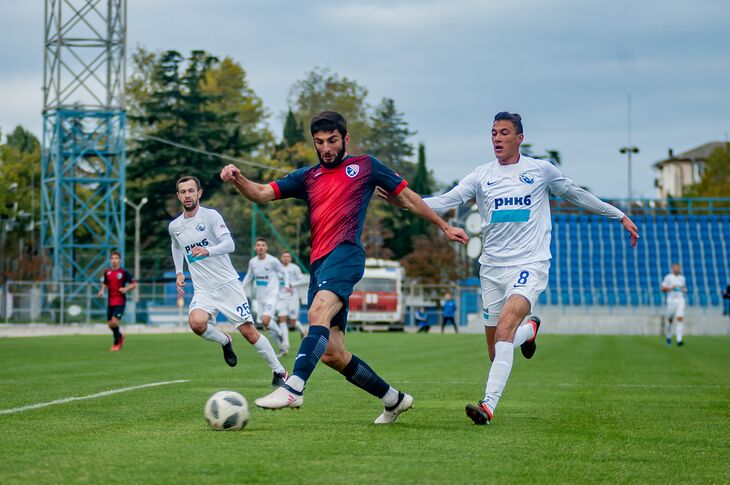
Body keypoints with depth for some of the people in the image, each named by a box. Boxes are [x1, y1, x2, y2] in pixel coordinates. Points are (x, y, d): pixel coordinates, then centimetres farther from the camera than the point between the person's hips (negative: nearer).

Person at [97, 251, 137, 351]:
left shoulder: (124, 272, -7)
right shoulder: (107, 272, 7)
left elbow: (134, 284, -2)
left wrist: (126, 289, -19)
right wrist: (102, 291, 1)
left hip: (120, 302, -5)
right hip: (110, 301, 5)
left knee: (114, 322, -16)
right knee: (110, 324, 8)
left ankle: (116, 343, 3)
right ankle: (120, 336, 38)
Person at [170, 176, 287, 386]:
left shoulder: (210, 215, -8)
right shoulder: (174, 226, 8)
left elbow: (229, 244, -19)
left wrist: (207, 251, -37)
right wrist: (179, 273, 18)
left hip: (228, 284, -3)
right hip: (203, 290, 3)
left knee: (248, 331, -5)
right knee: (196, 323, -27)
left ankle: (279, 371, 11)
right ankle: (224, 341, 4)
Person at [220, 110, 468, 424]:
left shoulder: (365, 166, 12)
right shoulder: (307, 177, 22)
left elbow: (407, 198, 20)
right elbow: (261, 194, 12)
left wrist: (444, 226, 21)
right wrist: (237, 179, -8)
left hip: (345, 253, -6)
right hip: (318, 263, 6)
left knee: (318, 313, -34)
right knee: (331, 354, 2)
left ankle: (293, 388, -49)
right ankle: (394, 399, 18)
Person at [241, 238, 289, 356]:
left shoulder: (272, 261, -11)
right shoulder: (252, 262, 4)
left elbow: (284, 272, 1)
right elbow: (249, 276, 20)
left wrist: (287, 285, -12)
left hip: (271, 295, -6)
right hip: (260, 297, 6)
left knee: (266, 321, -24)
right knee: (264, 324, 5)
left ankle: (280, 335, 5)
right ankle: (283, 347, 19)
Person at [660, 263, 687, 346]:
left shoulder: (682, 278, 11)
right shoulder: (668, 277, -2)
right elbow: (662, 289, -1)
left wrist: (684, 290, 2)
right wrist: (671, 288, -17)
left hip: (680, 300, 2)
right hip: (671, 301, -2)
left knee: (680, 318, -15)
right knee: (670, 320, 7)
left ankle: (679, 340, -20)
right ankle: (668, 337, 34)